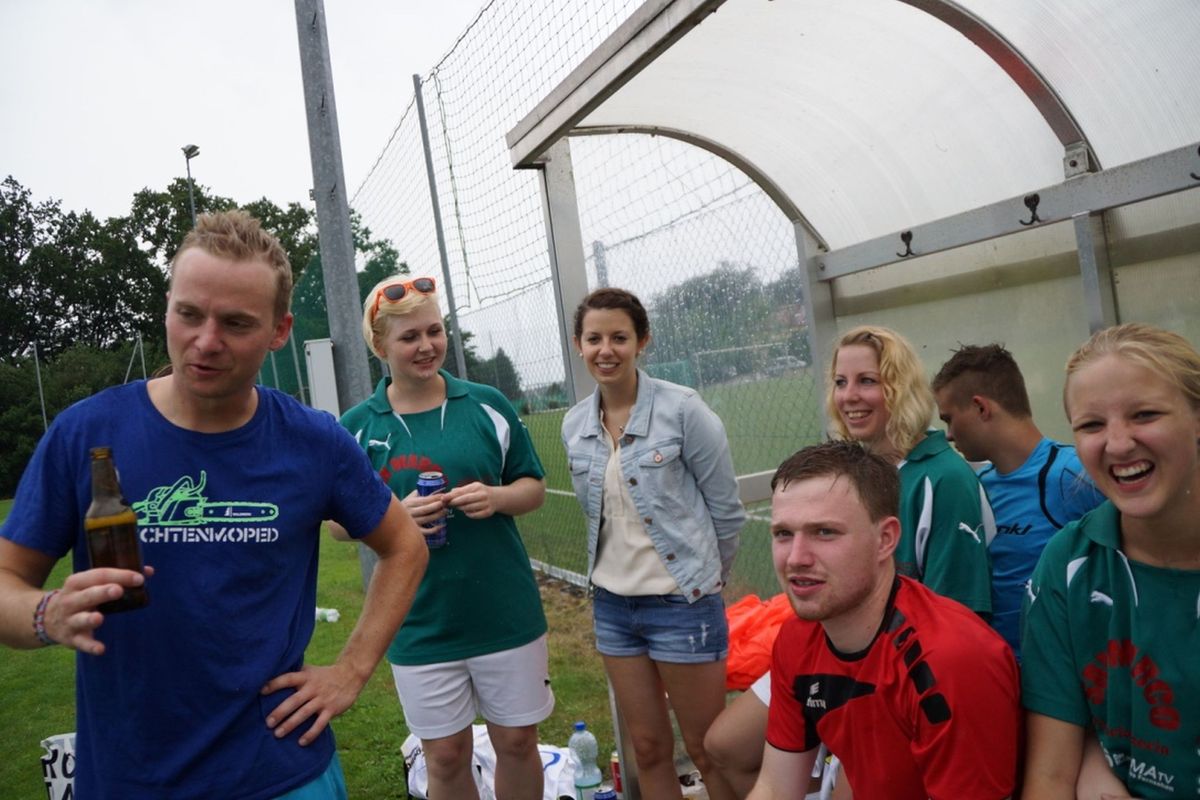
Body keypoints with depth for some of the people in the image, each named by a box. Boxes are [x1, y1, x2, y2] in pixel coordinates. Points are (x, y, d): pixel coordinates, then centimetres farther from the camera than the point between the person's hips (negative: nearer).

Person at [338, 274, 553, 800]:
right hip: (421, 626, 0)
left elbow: (533, 487, 5)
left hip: (506, 613, 1)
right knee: (446, 756, 12)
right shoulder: (356, 427, -2)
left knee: (518, 742, 14)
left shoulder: (487, 405, -1)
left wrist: (496, 497, -16)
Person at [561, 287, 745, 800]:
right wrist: (622, 567, 13)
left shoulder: (682, 409, -14)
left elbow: (726, 509, -6)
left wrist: (703, 578, 4)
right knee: (647, 748, 16)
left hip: (682, 603, -4)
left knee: (708, 750, 10)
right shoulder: (574, 425, 2)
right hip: (613, 604, 5)